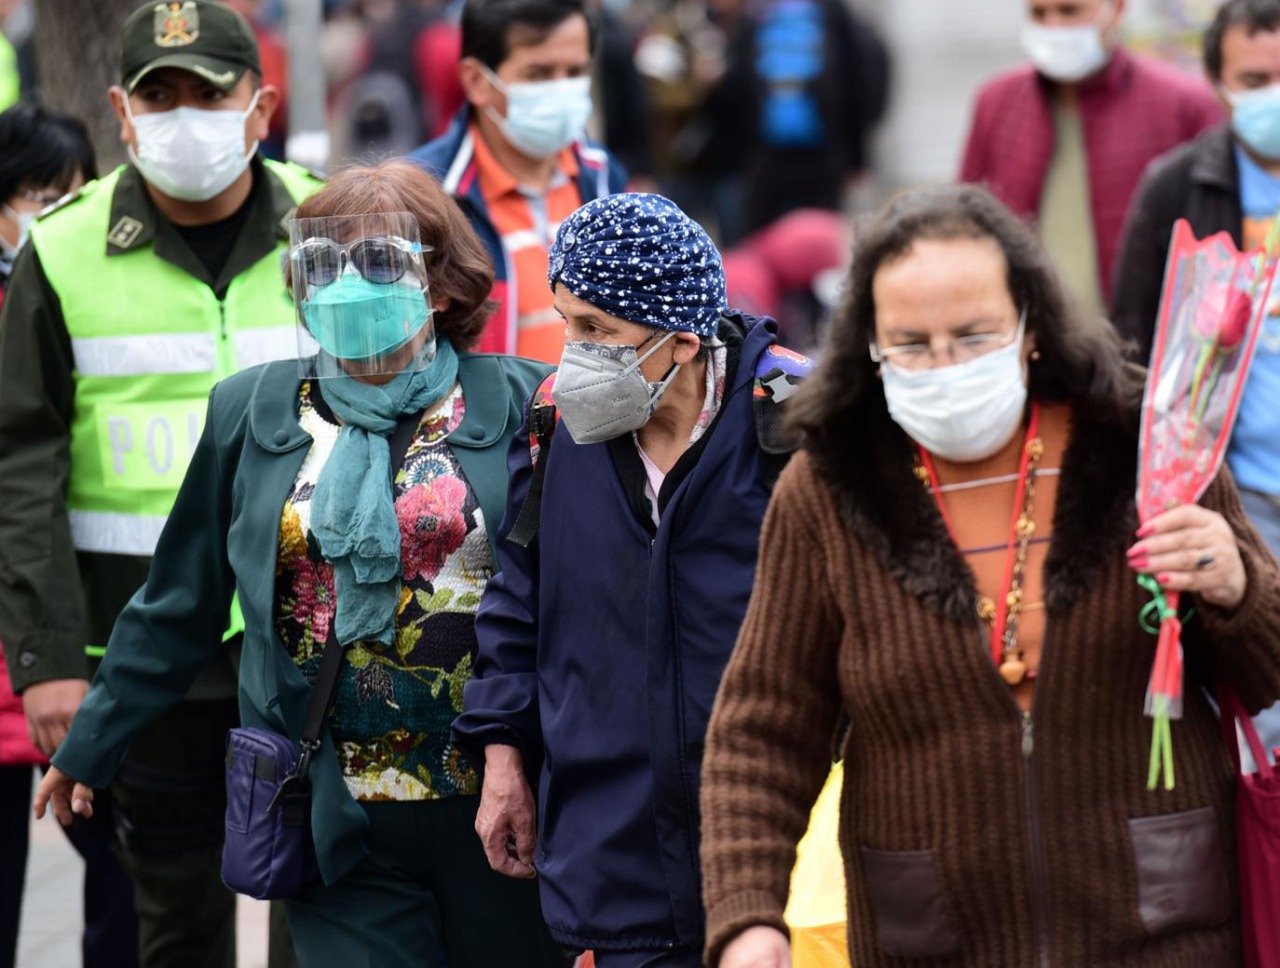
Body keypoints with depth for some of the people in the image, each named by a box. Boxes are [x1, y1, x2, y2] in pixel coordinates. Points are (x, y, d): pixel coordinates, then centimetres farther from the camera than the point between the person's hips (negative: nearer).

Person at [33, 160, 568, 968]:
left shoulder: (521, 409, -2)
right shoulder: (252, 413, 6)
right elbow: (177, 607, 15)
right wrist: (91, 746, 18)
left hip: (499, 809, -1)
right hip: (339, 821, 1)